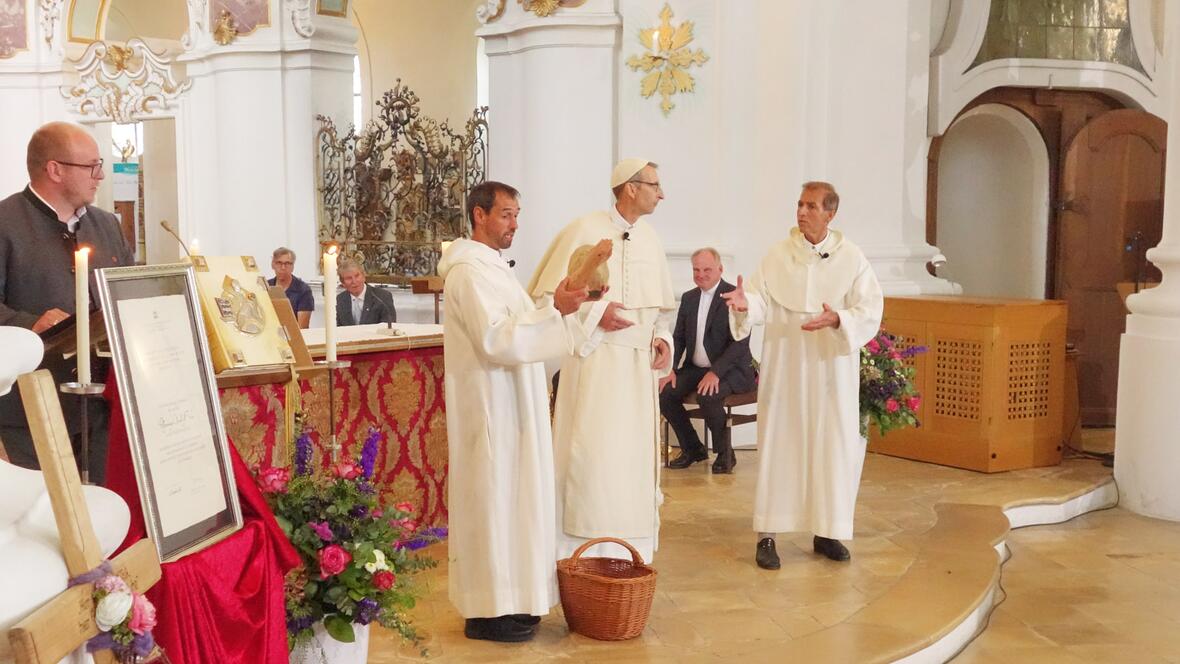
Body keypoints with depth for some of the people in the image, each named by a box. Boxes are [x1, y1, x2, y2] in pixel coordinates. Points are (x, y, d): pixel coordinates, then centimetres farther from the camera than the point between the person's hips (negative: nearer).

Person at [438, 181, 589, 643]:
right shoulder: (469, 271, -17)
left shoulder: (491, 267, 15)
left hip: (507, 404, 10)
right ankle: (487, 611, 6)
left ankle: (505, 597, 24)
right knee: (493, 498, -4)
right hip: (489, 406, -10)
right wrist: (554, 310, -25)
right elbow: (497, 340, -26)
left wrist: (557, 309, 9)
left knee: (509, 496, 14)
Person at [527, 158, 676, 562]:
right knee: (590, 459, -7)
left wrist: (661, 337, 4)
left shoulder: (650, 238, 11)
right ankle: (581, 554, 4)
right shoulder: (585, 230, -8)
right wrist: (595, 313, -16)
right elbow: (548, 294, -9)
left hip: (639, 364, 6)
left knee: (635, 460, 10)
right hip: (595, 360, -6)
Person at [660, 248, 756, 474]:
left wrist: (716, 372, -27)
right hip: (695, 368, 6)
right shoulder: (688, 298, 11)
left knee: (707, 396, -34)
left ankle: (725, 452, -9)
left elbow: (740, 341, -17)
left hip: (730, 369, -6)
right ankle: (692, 448, 5)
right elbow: (678, 338, 13)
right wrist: (670, 369, -4)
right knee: (664, 393, -15)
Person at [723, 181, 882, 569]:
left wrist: (837, 320, -23)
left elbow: (870, 309, -4)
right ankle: (767, 535, 7)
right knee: (779, 443, 1)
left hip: (831, 367, 1)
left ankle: (826, 531, 19)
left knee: (833, 446, 5)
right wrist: (746, 302, -25)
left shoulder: (851, 258, 1)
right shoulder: (779, 254, 2)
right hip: (785, 366, 0)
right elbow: (763, 301, -3)